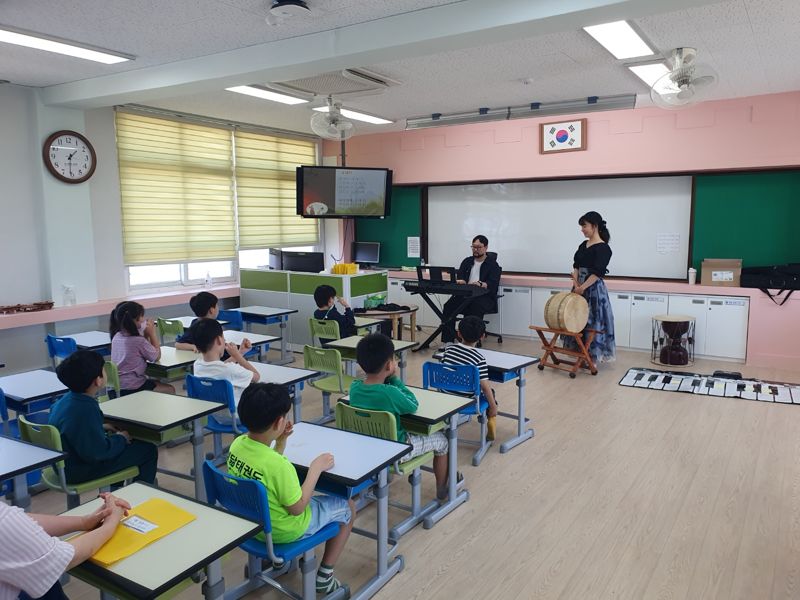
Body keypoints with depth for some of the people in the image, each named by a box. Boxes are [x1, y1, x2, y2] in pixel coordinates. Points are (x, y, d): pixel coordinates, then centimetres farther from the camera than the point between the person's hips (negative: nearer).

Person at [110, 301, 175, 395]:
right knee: (170, 390, 10)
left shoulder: (116, 337, 1)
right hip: (132, 389, -8)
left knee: (158, 383, 28)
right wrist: (152, 333, -4)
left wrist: (146, 334, 1)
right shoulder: (138, 341, -22)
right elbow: (157, 356, -6)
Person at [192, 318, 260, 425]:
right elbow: (256, 376, -15)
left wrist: (240, 352, 12)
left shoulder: (197, 365, -13)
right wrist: (237, 355, -13)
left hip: (214, 416, 7)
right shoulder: (230, 370, -34)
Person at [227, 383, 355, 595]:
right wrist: (316, 468, -16)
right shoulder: (279, 465, -35)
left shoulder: (237, 444, -13)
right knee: (347, 507, 12)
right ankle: (324, 576, 18)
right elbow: (297, 508, -22)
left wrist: (281, 441, -4)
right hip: (282, 531, -7)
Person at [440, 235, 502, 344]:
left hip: (485, 297, -4)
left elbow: (493, 284, -11)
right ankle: (448, 341, -24)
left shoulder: (492, 264, 3)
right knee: (448, 306, -24)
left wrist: (481, 284, -33)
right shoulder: (467, 261, 20)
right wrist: (460, 281, -16)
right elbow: (459, 277, 11)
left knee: (474, 309, -38)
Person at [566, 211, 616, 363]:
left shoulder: (603, 248, -14)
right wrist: (576, 283, -6)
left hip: (593, 289, -8)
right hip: (580, 288, 8)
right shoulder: (583, 245, 10)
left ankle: (593, 357, 8)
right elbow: (576, 266, 8)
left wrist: (582, 287, -20)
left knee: (592, 321, -2)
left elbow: (598, 273, -20)